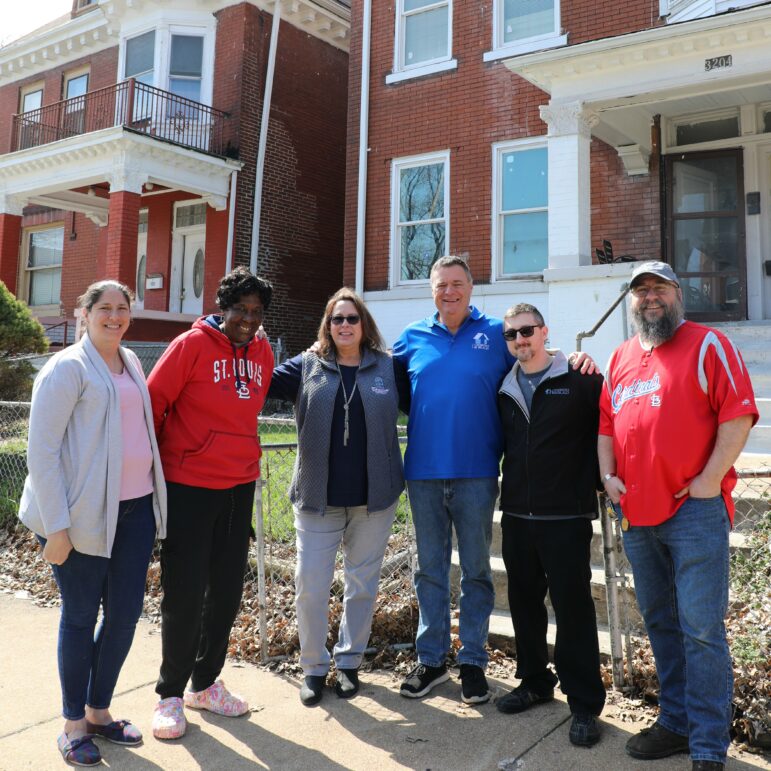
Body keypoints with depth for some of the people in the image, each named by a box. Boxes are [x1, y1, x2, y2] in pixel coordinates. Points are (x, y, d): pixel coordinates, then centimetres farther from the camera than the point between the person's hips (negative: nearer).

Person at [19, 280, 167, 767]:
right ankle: (74, 725, 24)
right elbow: (42, 449, -12)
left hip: (136, 506, 6)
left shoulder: (131, 363, 14)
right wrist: (56, 526, -15)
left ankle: (99, 710, 30)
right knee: (81, 616, 6)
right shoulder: (68, 367, -8)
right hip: (85, 512, -6)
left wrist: (153, 495, 16)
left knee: (126, 612, 10)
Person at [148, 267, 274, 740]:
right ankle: (171, 693, 21)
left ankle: (205, 683, 31)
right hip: (189, 486, -5)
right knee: (185, 592, 2)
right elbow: (153, 403, -8)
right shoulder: (192, 344, -11)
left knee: (227, 590, 13)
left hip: (240, 484, 6)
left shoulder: (263, 353, 6)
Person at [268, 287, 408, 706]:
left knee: (362, 585, 12)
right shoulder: (307, 366, 4)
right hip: (318, 498, 0)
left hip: (374, 499, 1)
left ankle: (349, 661, 32)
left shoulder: (388, 367, 4)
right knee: (310, 586, 2)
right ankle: (314, 667, 23)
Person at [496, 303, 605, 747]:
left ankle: (585, 703, 12)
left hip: (567, 516, -5)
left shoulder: (581, 381, -5)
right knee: (525, 602, 14)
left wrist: (599, 480, -6)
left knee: (573, 606, 0)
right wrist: (506, 492, 12)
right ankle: (535, 682, 31)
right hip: (517, 515, 5)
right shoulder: (504, 391, 10)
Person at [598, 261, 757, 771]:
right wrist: (608, 475, 5)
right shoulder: (621, 358, 16)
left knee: (701, 628, -4)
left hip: (695, 509, -6)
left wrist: (708, 480, -14)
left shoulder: (707, 344, -2)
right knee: (660, 623, 15)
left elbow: (738, 413, -9)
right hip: (637, 514, 6)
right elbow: (606, 423, 18)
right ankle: (676, 723, 29)